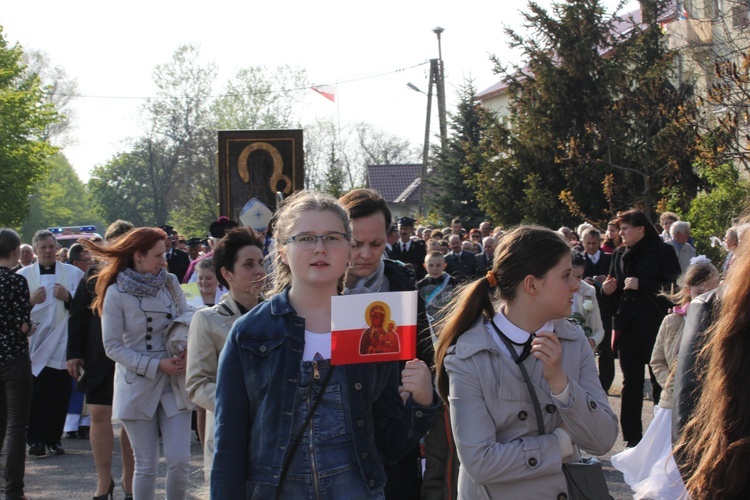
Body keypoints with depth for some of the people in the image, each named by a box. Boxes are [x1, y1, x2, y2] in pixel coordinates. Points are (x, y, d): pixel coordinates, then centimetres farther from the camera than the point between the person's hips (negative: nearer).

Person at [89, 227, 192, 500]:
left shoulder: (170, 283, 4)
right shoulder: (116, 293, -7)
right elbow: (113, 346, -8)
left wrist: (185, 356, -13)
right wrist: (156, 365, -15)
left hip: (174, 385, 3)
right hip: (138, 386, -3)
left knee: (180, 461, -4)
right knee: (146, 466, 3)